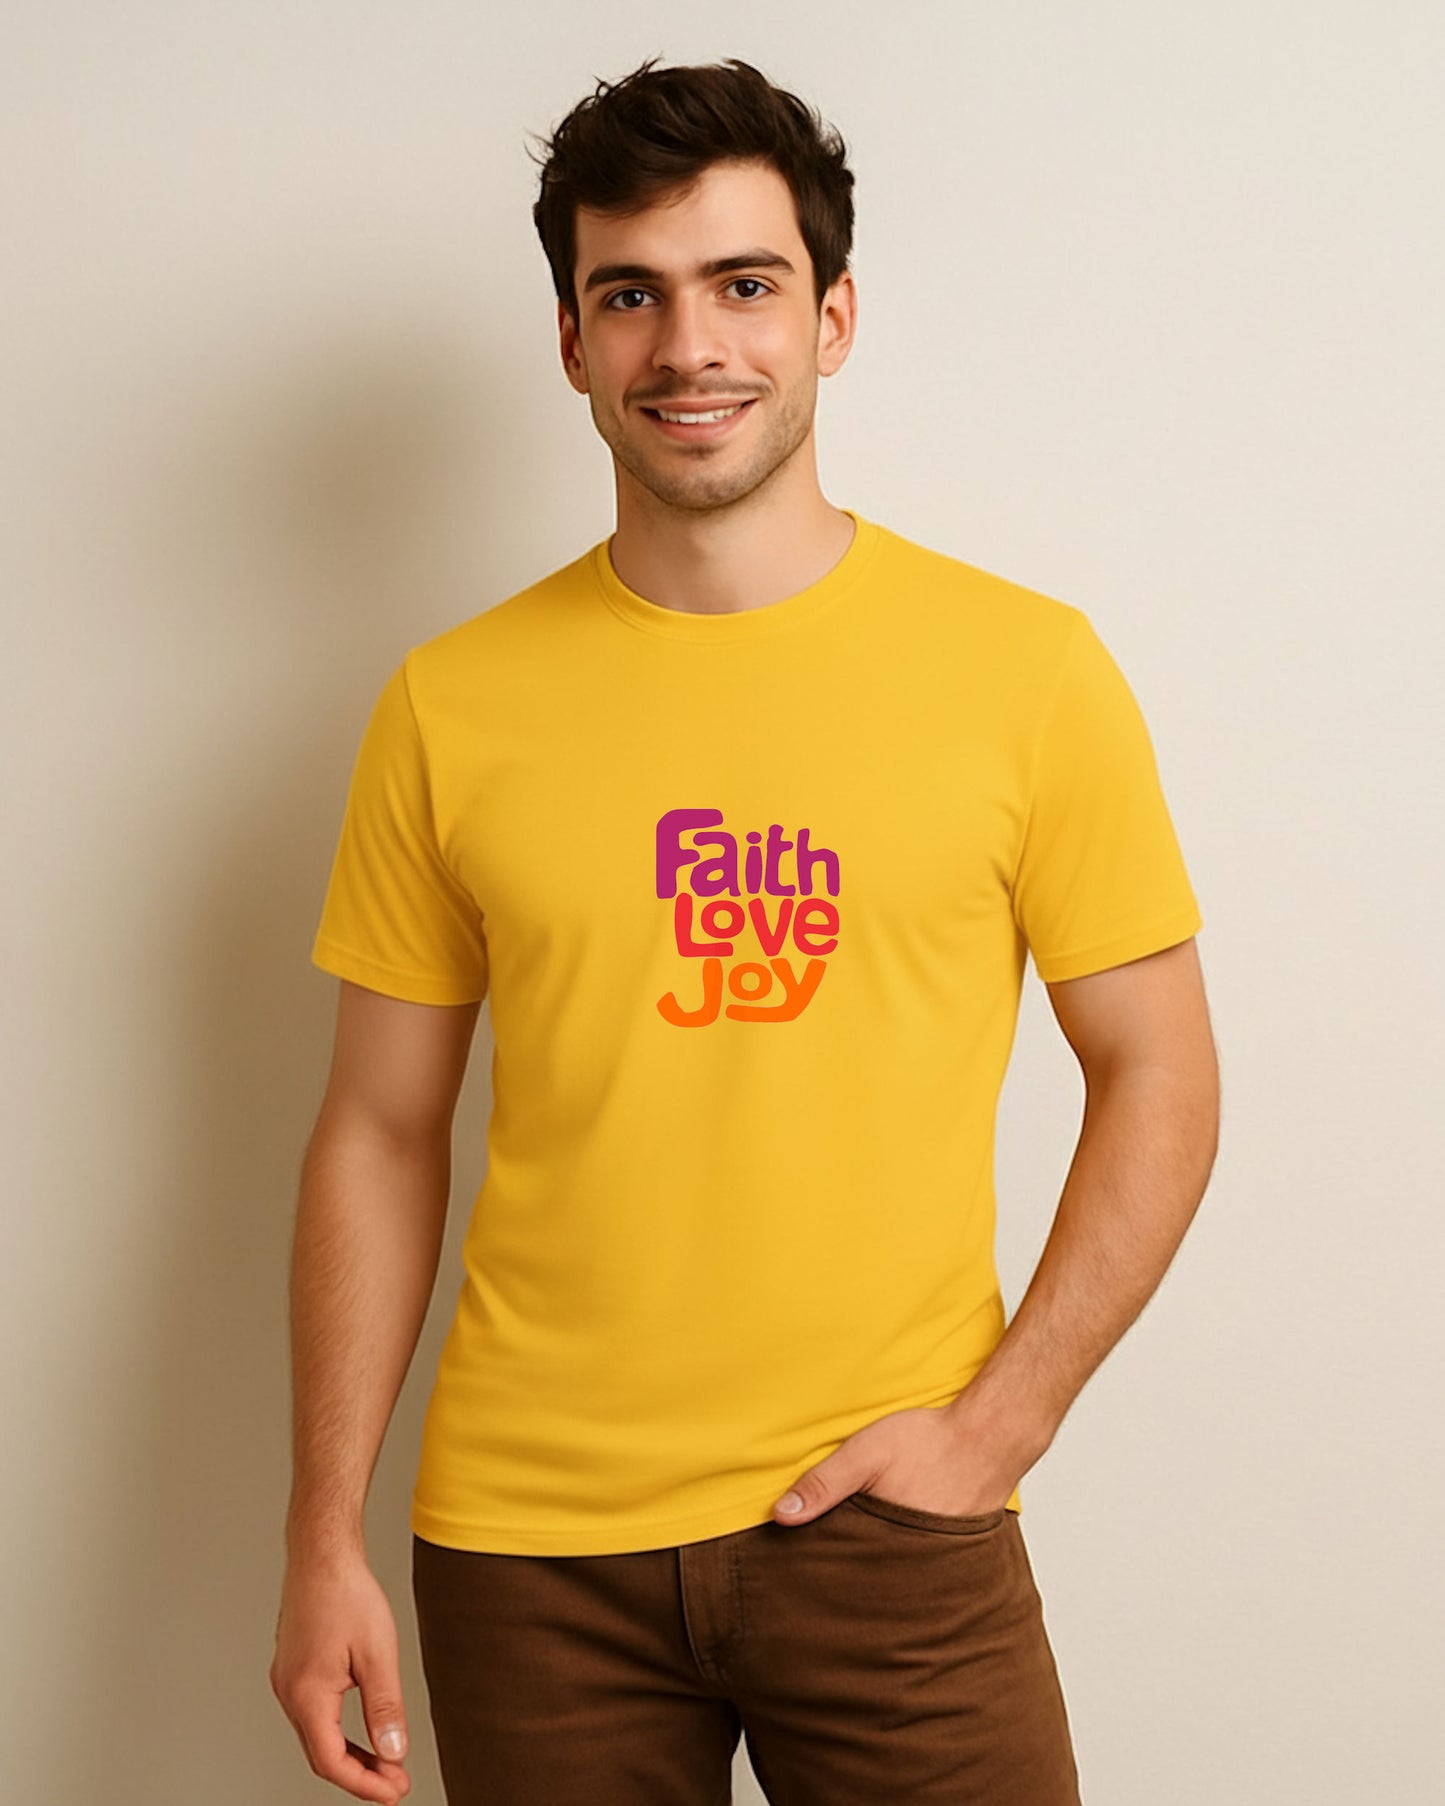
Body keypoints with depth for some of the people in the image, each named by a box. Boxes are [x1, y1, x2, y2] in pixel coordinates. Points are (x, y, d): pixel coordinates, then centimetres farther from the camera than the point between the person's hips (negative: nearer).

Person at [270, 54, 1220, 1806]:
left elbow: (1160, 1078, 2)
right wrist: (322, 1539, 2)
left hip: (887, 1518, -1)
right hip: (528, 1543, 1)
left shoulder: (1026, 669, -3)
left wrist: (997, 1421, -7)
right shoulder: (451, 707, 0)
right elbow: (381, 1136, 4)